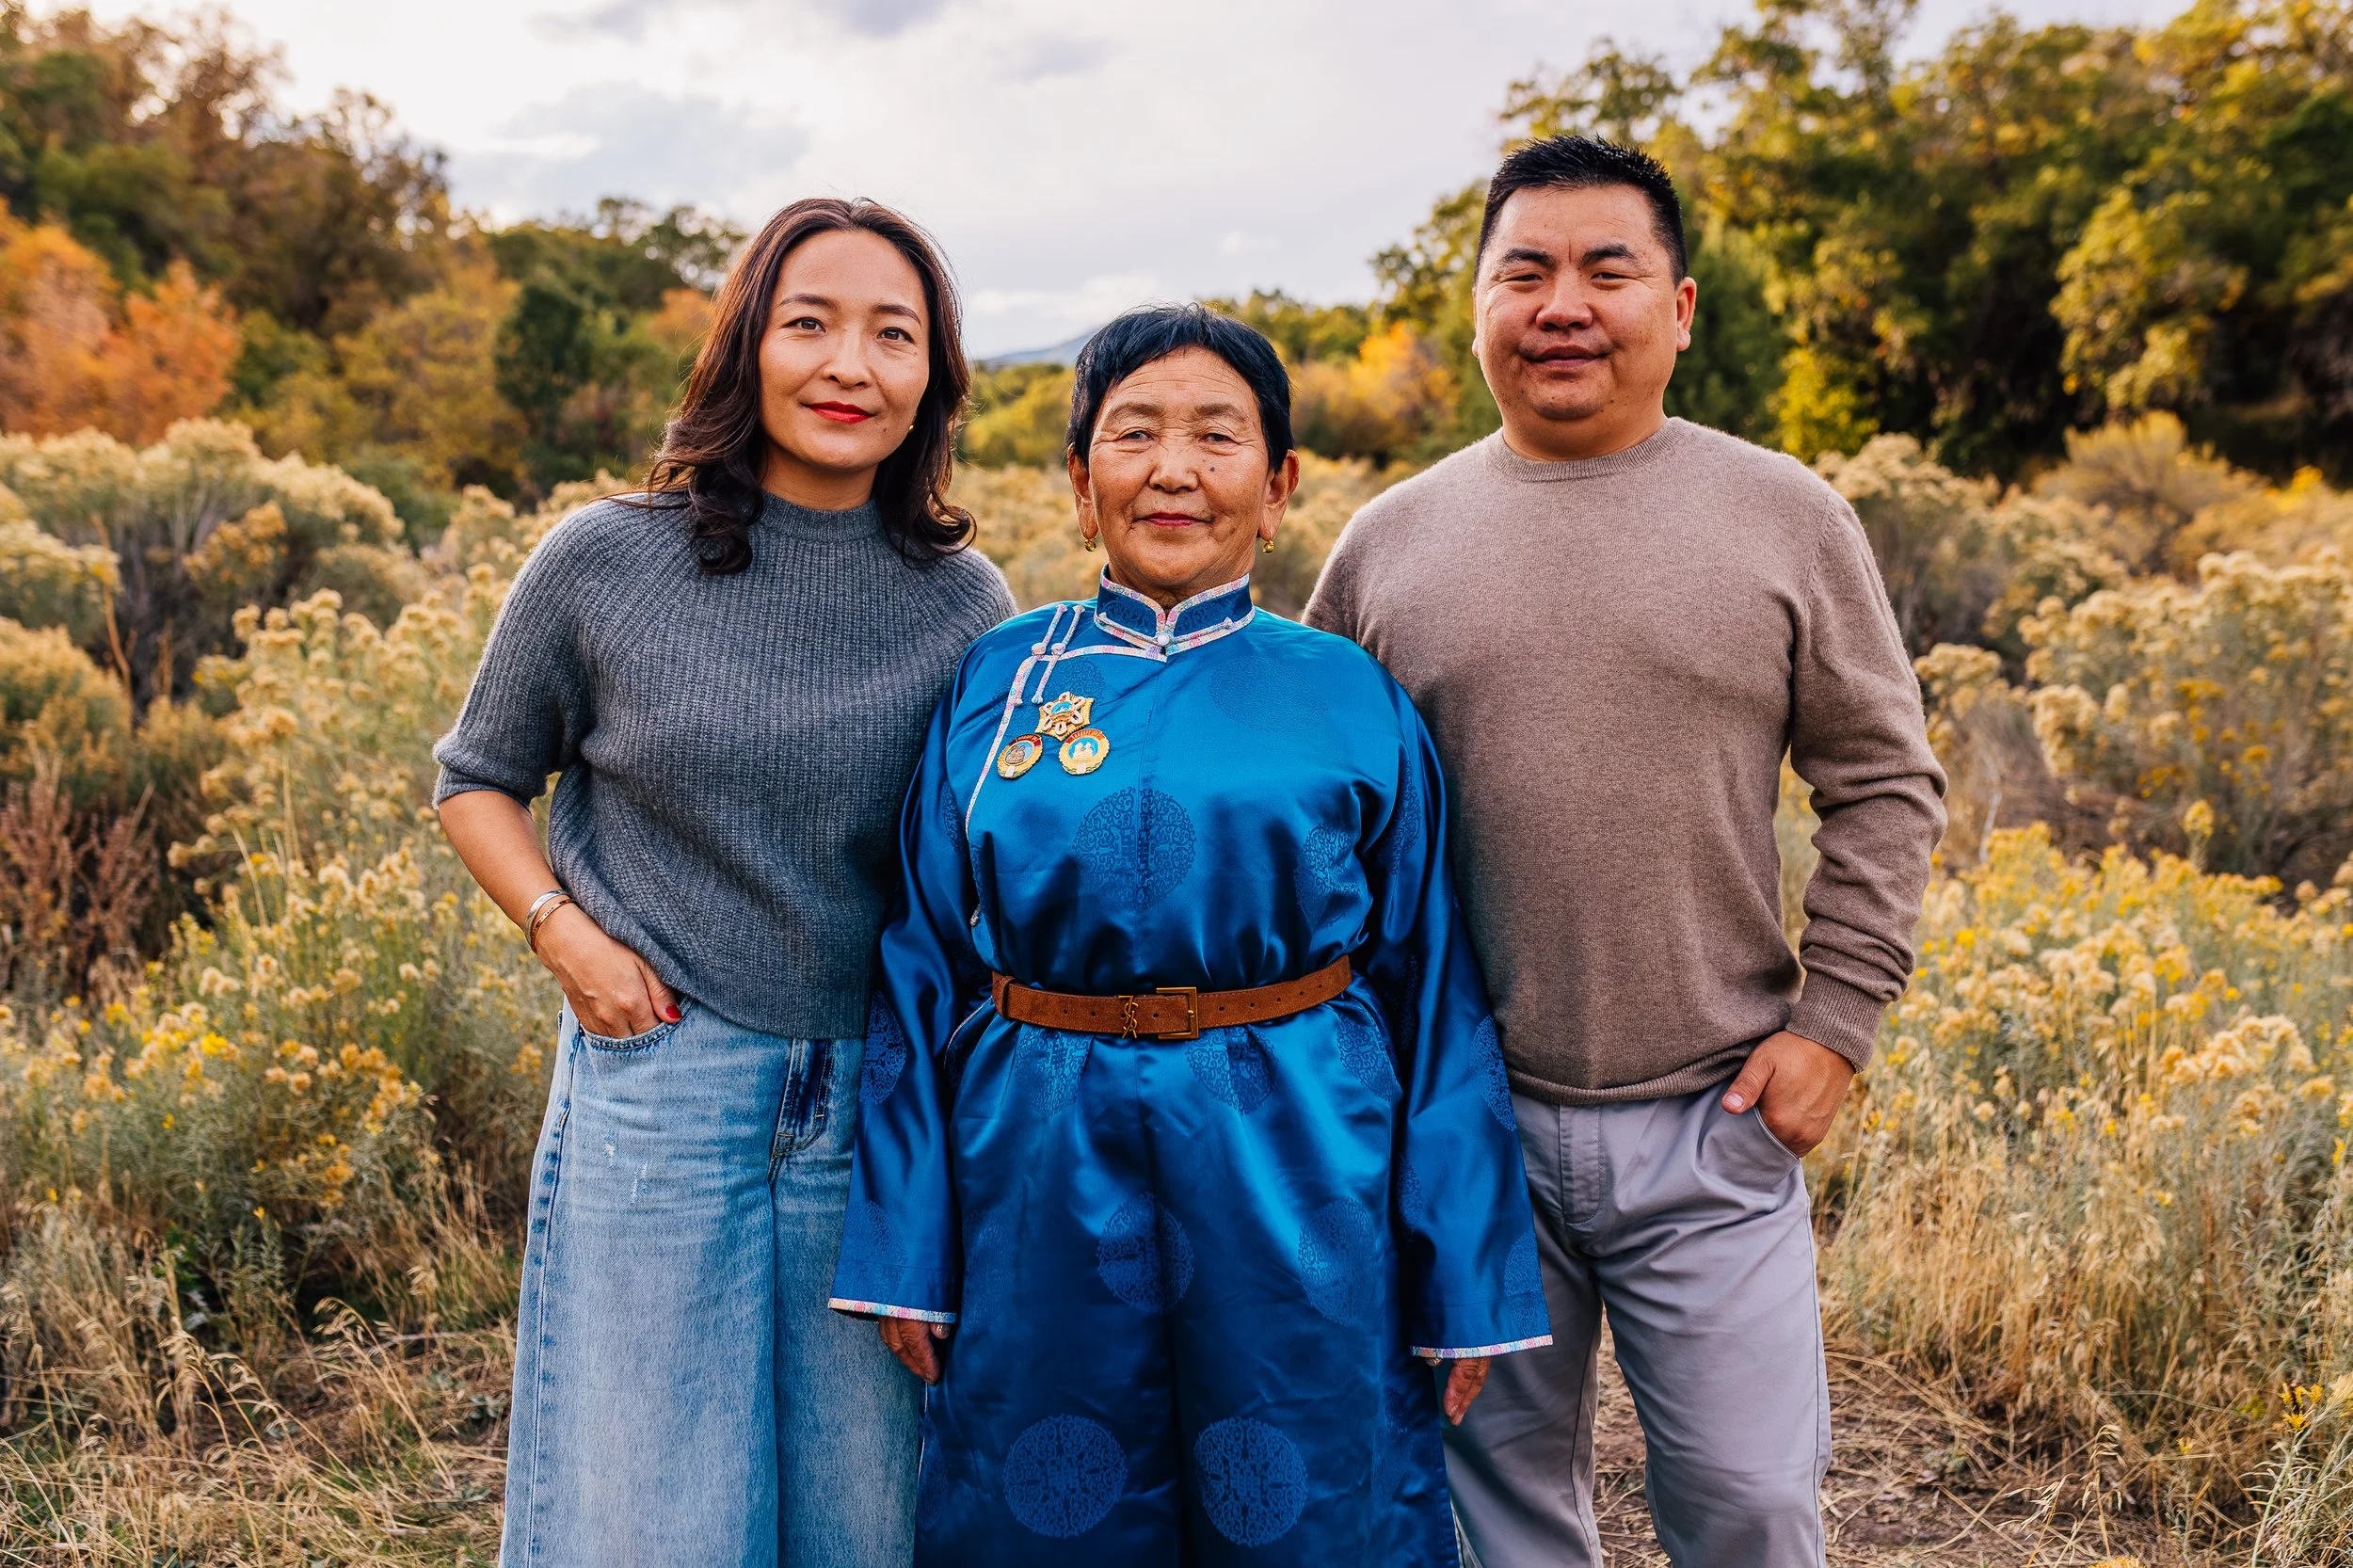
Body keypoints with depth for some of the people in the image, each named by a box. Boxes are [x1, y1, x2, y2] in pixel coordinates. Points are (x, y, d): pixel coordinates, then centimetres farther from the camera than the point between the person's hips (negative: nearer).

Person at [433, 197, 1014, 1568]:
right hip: (657, 1084, -1)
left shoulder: (965, 607, -1)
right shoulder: (604, 563, -5)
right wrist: (564, 932, -6)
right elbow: (478, 780, 10)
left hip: (878, 1108, 2)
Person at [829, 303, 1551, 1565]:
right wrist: (903, 1248, 2)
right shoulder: (993, 682, 3)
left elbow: (1433, 992, 2)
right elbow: (922, 974, 5)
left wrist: (1468, 1277, 1)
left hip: (1296, 1180, -1)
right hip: (1044, 1178, 1)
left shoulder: (1352, 697, 0)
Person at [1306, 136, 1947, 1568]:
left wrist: (1835, 1018, -3)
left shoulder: (1789, 520, 1)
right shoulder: (1387, 544, 3)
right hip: (1463, 1119, 1)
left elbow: (1888, 787, 4)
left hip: (1714, 1124, -1)